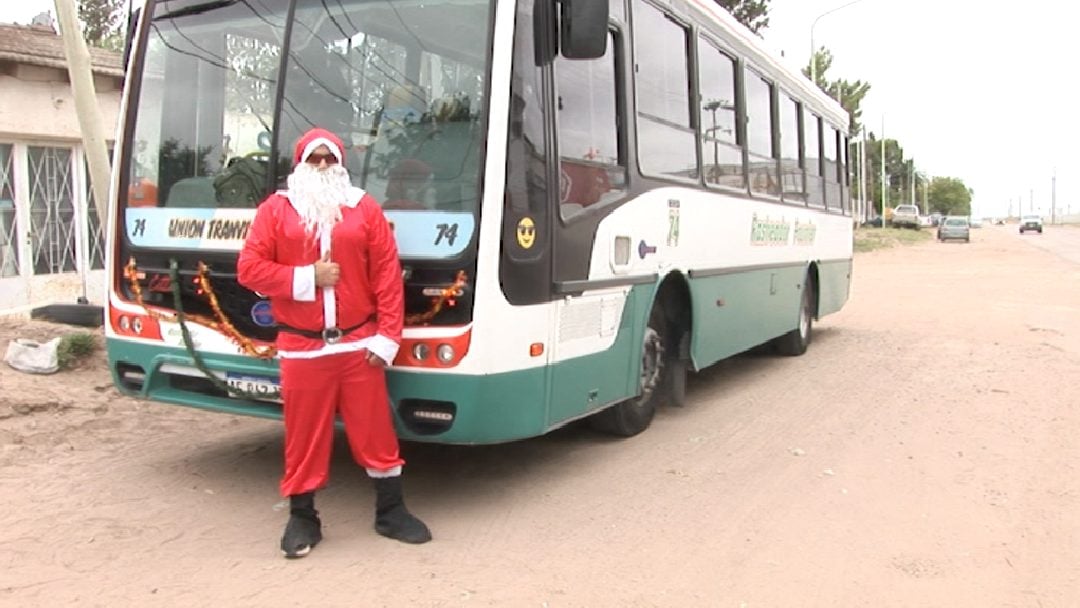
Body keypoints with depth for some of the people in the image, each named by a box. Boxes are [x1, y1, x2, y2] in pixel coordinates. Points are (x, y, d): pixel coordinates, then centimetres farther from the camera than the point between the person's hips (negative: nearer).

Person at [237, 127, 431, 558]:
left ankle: (390, 512, 23)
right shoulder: (275, 209, 4)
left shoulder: (365, 208, 5)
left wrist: (387, 336, -6)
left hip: (359, 345, 1)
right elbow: (249, 268, -1)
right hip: (301, 348, 0)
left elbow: (388, 275, 0)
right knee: (304, 435, 8)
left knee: (375, 432, 7)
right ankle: (302, 518, 25)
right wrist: (307, 277, -12)